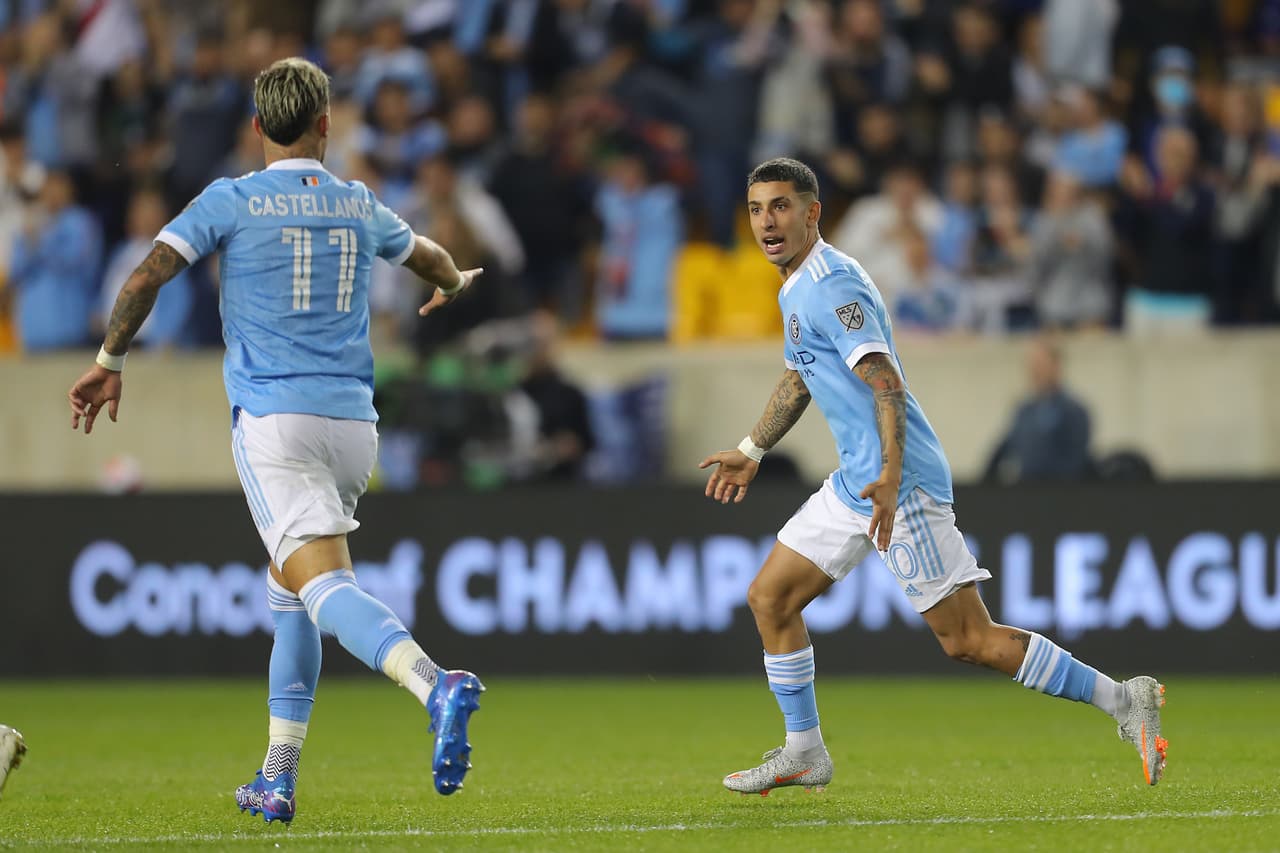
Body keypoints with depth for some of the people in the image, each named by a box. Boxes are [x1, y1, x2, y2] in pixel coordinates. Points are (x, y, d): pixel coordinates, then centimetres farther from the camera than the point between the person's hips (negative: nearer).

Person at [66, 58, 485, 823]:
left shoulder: (231, 202, 0)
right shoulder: (360, 207, 14)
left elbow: (149, 275, -8)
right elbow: (430, 258, 34)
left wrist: (109, 363, 5)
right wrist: (453, 283, 58)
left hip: (273, 421, -5)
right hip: (352, 422, 5)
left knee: (324, 586, -19)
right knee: (288, 589, 20)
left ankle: (435, 685, -46)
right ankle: (278, 779, 18)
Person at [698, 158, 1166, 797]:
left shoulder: (832, 286, -15)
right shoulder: (797, 289, 16)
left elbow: (886, 384, -26)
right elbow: (797, 379, 34)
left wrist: (890, 478, -37)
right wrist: (752, 452, 41)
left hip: (901, 484, -10)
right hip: (853, 483, 10)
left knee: (968, 640, -12)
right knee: (769, 598, 11)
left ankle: (1123, 700, -8)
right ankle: (803, 754, 20)